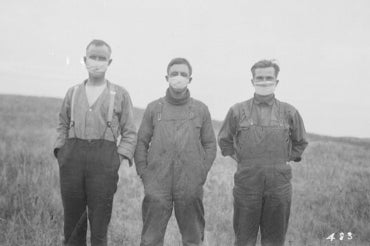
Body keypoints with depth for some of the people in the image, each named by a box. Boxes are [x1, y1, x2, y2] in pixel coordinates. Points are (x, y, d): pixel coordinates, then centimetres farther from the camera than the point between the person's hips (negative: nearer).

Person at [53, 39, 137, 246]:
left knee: (99, 223, -3)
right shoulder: (73, 93, 16)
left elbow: (129, 133, 8)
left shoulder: (120, 95, 9)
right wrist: (61, 151, 7)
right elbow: (63, 126, 21)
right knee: (72, 220, 5)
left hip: (104, 161, -2)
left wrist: (122, 158, -5)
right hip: (72, 157, 3)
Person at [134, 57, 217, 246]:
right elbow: (141, 142, 9)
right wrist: (143, 173, 0)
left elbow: (210, 144, 10)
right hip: (157, 184, 0)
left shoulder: (201, 110, 6)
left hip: (191, 186, 1)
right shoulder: (153, 108, 6)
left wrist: (202, 172, 0)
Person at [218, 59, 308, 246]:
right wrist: (239, 159, 9)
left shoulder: (289, 112, 4)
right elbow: (224, 140, 17)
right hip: (246, 185, -1)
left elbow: (300, 142, 19)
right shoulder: (237, 111, 3)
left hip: (279, 186, 1)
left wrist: (284, 160, 11)